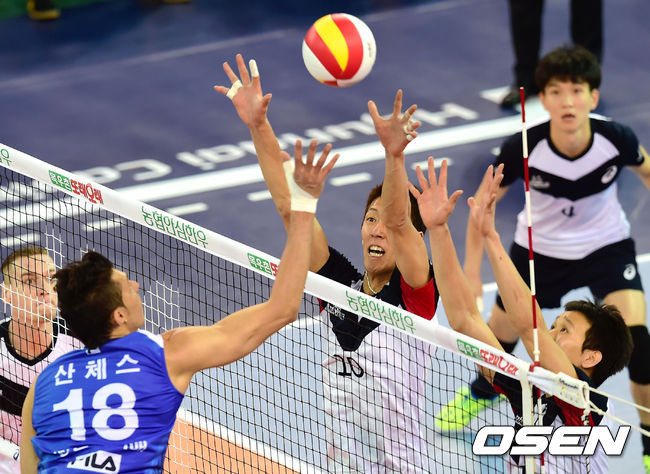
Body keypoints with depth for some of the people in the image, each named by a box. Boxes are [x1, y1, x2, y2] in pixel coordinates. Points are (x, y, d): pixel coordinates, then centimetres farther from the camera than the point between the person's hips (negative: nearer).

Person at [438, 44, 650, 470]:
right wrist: (471, 275, -12)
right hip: (539, 249, 1)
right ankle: (483, 390, 55)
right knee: (500, 335, 16)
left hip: (607, 246, -1)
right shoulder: (523, 149, -31)